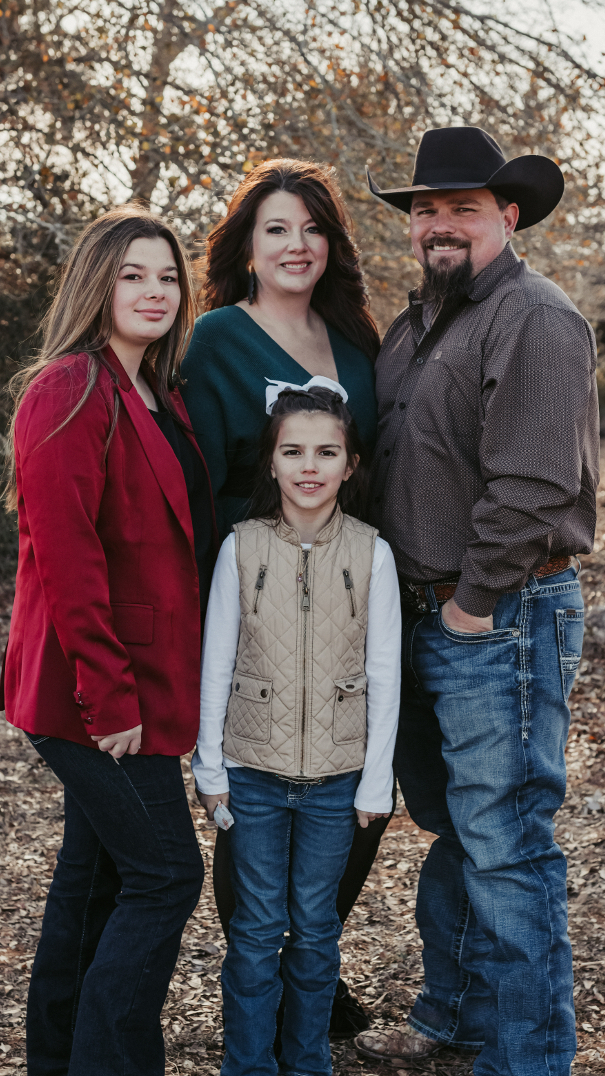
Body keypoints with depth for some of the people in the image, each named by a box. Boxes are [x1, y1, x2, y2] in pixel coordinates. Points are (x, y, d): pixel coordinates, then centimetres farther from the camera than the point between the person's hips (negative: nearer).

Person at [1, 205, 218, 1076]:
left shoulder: (160, 397, 14)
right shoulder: (70, 392, -14)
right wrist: (109, 697, -21)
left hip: (137, 682, 9)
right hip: (92, 686, -9)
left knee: (97, 870, 16)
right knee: (166, 873, -6)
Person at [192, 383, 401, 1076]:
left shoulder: (371, 554, -5)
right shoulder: (241, 547, -4)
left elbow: (383, 676, -1)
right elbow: (216, 664, 0)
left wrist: (375, 782, -1)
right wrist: (210, 768, 1)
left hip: (336, 775, 0)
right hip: (253, 771, 0)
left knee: (315, 928, 11)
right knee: (256, 930, 7)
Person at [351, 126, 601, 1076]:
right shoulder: (414, 325, 16)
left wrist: (474, 601, -16)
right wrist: (407, 594, 13)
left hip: (502, 618, -9)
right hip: (422, 616, 9)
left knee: (502, 844, -5)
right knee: (450, 828, 19)